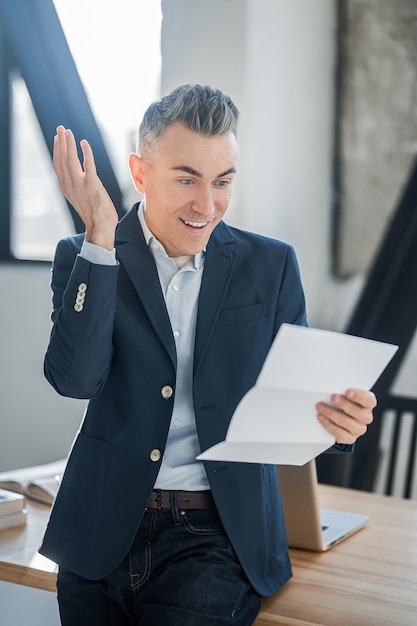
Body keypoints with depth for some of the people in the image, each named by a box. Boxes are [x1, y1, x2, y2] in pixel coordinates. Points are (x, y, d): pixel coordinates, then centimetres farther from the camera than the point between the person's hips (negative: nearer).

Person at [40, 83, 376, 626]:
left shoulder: (271, 265, 3)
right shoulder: (86, 257, 1)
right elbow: (74, 378, -14)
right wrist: (99, 237, -18)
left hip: (217, 540, 0)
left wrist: (338, 420, -17)